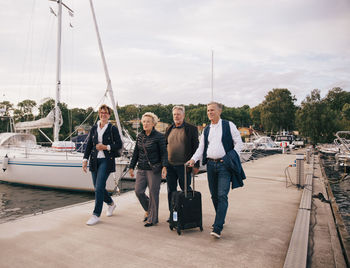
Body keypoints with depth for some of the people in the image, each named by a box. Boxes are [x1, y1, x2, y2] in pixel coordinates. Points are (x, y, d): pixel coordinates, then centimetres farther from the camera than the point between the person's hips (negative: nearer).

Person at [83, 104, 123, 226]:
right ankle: (111, 204, 36)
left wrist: (106, 147, -14)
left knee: (99, 187, -10)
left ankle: (96, 215, 1)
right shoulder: (93, 129, 11)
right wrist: (85, 159, 3)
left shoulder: (113, 129, -1)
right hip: (94, 161, 5)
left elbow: (119, 145, -1)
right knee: (97, 188, 11)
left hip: (106, 161, -5)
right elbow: (89, 145, 11)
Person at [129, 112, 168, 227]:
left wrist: (164, 167, -20)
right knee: (138, 191, 2)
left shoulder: (159, 137, -7)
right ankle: (148, 210, 29)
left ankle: (153, 218, 17)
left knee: (153, 193, 0)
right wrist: (131, 167, 14)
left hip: (154, 169, -5)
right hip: (141, 169, 5)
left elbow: (164, 153, -8)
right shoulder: (140, 136, 9)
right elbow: (136, 153, 15)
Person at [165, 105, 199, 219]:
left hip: (183, 166, -5)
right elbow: (164, 146, 16)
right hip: (170, 166, 5)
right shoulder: (169, 129, 13)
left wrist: (196, 165, -7)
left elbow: (195, 147, -3)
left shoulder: (191, 129, -1)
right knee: (171, 191, 12)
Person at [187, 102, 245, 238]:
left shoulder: (229, 125, 2)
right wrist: (194, 159, -4)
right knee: (214, 195, 10)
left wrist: (232, 157, -8)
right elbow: (201, 148, 12)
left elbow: (238, 143, 2)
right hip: (210, 164, 5)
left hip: (224, 165, -5)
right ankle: (220, 219, 29)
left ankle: (217, 228, -10)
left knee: (222, 195, -11)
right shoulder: (206, 130, 14)